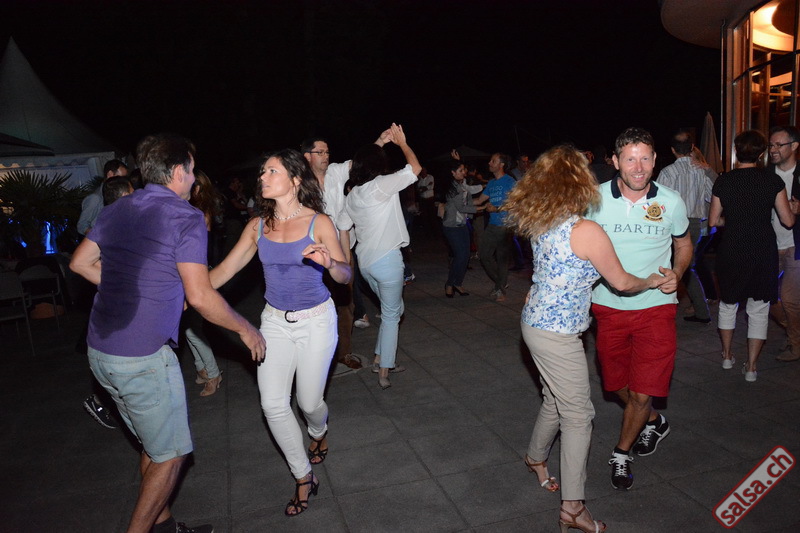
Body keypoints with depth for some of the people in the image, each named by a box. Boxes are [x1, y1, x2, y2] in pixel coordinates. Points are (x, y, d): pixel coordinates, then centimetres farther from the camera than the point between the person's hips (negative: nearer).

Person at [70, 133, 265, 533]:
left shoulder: (116, 211, 9)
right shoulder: (186, 217, -14)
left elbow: (80, 263, 17)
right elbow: (200, 297, -19)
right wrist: (245, 328, -6)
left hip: (100, 350, 8)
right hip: (143, 357, -8)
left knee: (153, 444, 23)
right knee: (170, 454, 10)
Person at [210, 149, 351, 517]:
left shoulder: (318, 222, -12)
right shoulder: (258, 226, 0)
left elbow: (345, 276, -15)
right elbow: (223, 271, 2)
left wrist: (328, 262, -37)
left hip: (316, 321, -3)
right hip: (274, 321, 3)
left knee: (309, 402, 5)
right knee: (272, 403, -4)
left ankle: (319, 434, 45)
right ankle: (303, 478, 16)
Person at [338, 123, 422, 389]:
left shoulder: (352, 193, 9)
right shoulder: (381, 185, -13)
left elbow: (342, 226, 12)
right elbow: (415, 167, -10)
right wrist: (402, 142, 4)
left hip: (365, 261, 8)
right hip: (387, 259, -7)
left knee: (394, 309, 23)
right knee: (391, 315, 6)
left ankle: (380, 359, 27)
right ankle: (384, 372, 11)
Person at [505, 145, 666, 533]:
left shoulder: (539, 224, 2)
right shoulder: (586, 231, -21)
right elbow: (621, 283, -8)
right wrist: (651, 281, 11)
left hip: (535, 322, 8)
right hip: (557, 334, -8)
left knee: (555, 400, 25)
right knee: (578, 416, 5)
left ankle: (536, 457, 47)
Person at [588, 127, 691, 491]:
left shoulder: (671, 202, -4)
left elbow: (684, 245, 13)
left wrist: (676, 273, -8)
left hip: (655, 307, -1)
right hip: (609, 307, 1)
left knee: (643, 393, -2)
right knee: (618, 385, 16)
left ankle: (621, 454, 24)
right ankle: (653, 422, 48)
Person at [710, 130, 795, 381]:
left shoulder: (723, 181, -5)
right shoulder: (772, 180, -7)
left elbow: (713, 220, -1)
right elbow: (788, 220, -5)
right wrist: (792, 208, 16)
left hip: (731, 252, 1)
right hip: (763, 253, -1)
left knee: (728, 303, 19)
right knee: (759, 310, 9)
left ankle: (727, 355, 30)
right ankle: (751, 366, 13)